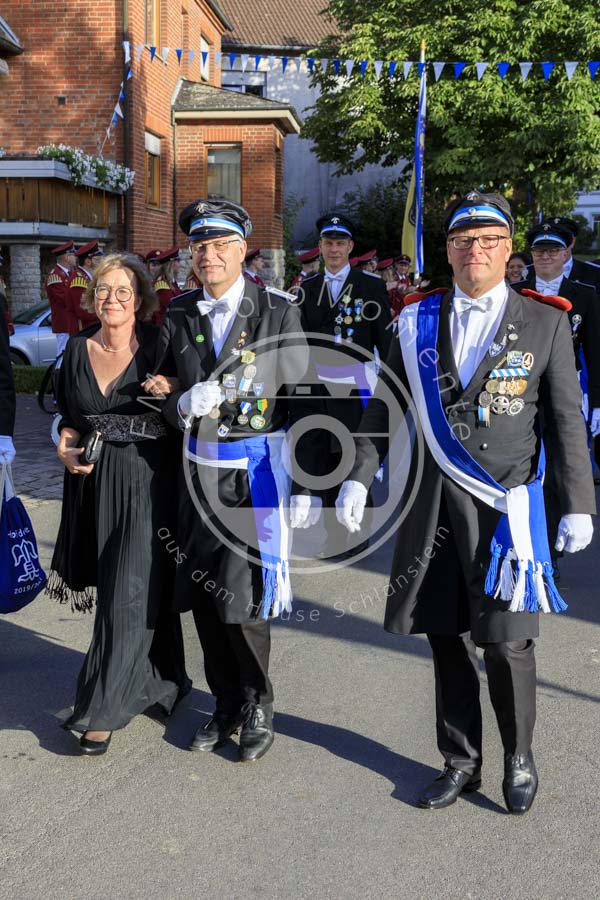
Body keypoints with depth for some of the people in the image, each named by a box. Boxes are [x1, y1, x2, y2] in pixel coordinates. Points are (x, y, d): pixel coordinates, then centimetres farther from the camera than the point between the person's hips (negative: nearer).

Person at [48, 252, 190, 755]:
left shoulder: (158, 346, -4)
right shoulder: (78, 349, 7)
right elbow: (69, 417, 17)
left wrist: (173, 393, -19)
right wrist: (68, 448, -2)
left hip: (149, 483, -4)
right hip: (97, 483, 4)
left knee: (131, 594, -4)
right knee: (139, 589, 13)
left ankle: (104, 710, 5)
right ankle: (160, 684, 32)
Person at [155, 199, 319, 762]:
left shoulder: (278, 312, -4)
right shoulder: (179, 316, 7)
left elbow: (301, 399, -5)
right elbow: (164, 400, 13)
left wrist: (304, 484, -8)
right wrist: (185, 404, -11)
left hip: (257, 471, -4)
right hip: (200, 469, 4)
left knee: (244, 599, -5)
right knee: (203, 597, 9)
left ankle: (258, 708, 20)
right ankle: (227, 705, 29)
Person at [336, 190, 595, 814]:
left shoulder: (545, 322, 2)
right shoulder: (417, 322, 7)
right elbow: (384, 406, 10)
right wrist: (358, 477, 1)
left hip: (507, 505, -2)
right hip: (434, 503, 3)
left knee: (506, 643, -2)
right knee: (446, 638, 10)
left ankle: (519, 760, 24)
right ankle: (461, 763, 29)